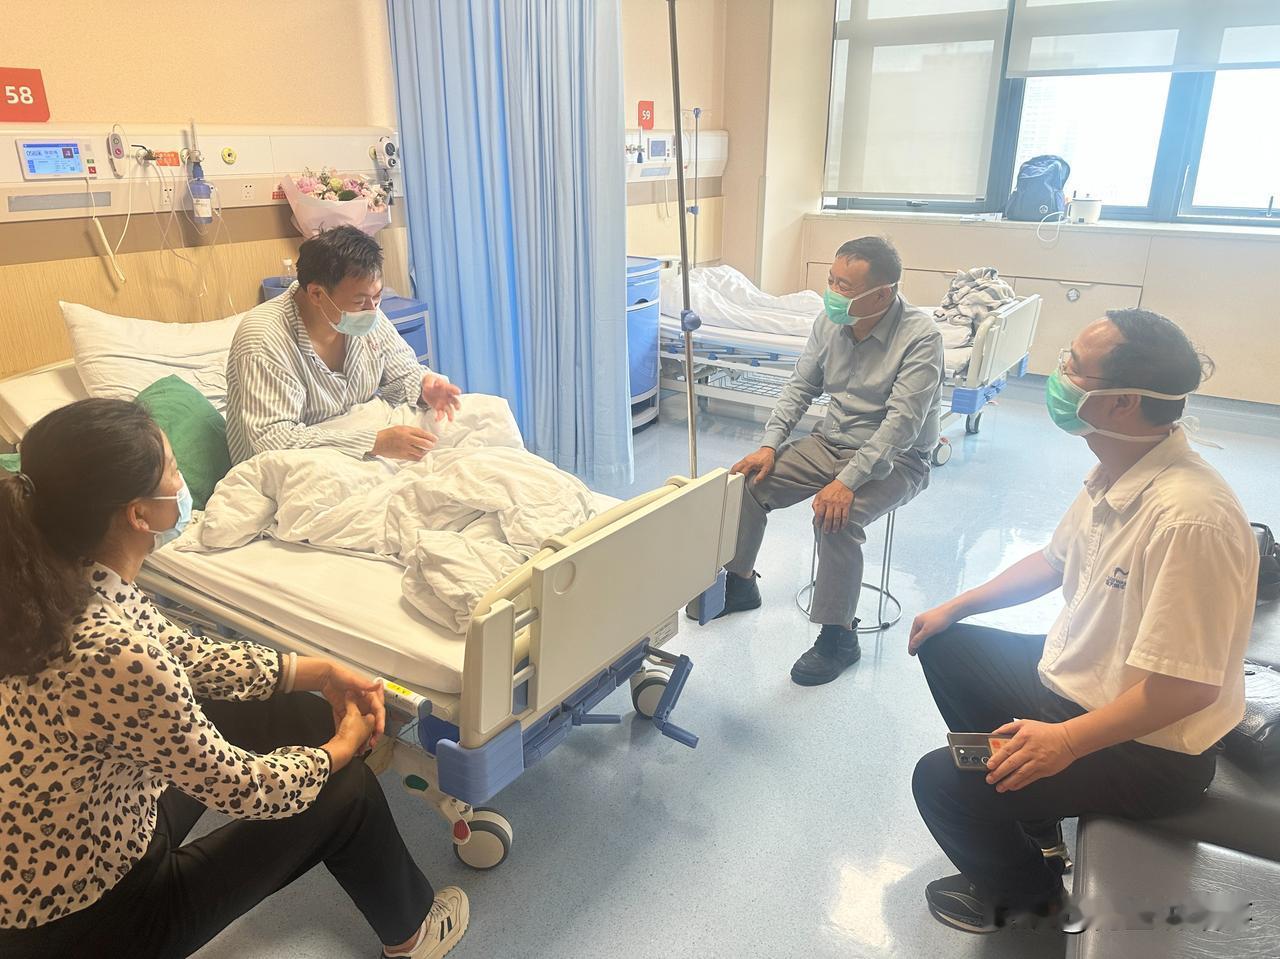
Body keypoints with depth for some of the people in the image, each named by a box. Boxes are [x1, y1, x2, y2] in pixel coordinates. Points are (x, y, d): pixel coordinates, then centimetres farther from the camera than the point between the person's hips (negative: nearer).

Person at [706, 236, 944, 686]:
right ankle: (739, 582, 14)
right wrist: (770, 445, -7)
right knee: (747, 480, -8)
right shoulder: (830, 322, -3)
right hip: (830, 443, 6)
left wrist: (848, 481, -35)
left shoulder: (920, 336, -21)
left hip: (893, 458, -6)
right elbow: (799, 387, 6)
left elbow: (902, 422, -27)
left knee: (836, 518, -32)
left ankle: (839, 636, -12)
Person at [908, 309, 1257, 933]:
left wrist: (1066, 740, -25)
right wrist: (957, 607, 12)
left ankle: (1026, 892, 19)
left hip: (1150, 754, -9)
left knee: (942, 782, -15)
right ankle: (1025, 819, 29)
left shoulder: (1190, 518, -34)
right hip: (1074, 681, 9)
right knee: (945, 647, 17)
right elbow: (1055, 560, 12)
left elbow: (1187, 686, -31)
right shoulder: (1115, 473, -5)